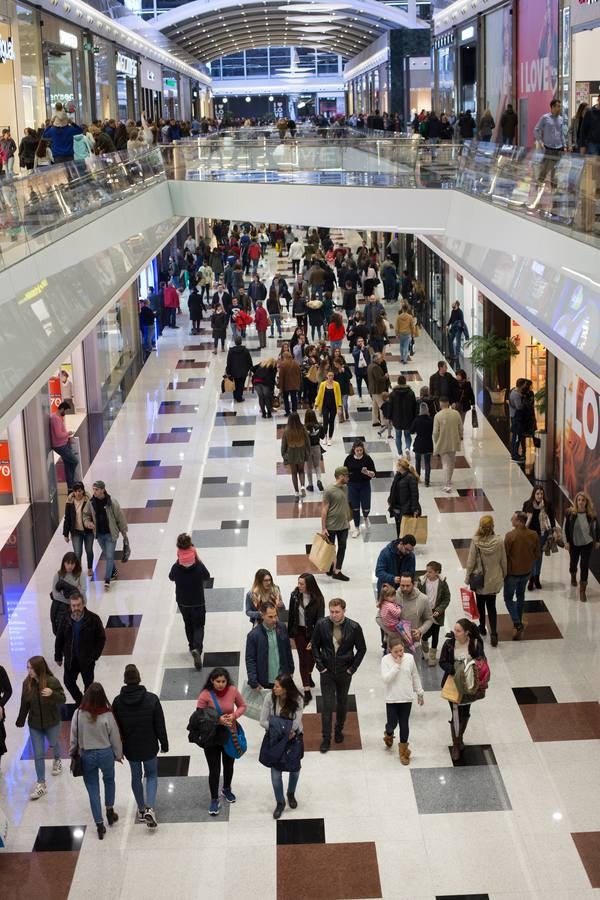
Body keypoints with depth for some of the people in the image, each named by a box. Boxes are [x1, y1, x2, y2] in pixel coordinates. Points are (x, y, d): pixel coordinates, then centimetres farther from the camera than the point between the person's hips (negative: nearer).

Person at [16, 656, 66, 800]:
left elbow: (63, 700, -18)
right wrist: (20, 721, 8)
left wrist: (52, 694, -38)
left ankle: (57, 760, 59)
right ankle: (41, 784, 11)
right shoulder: (27, 683, -12)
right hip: (35, 724, 1)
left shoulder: (52, 682, -22)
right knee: (38, 754, 2)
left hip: (52, 723, -1)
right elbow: (24, 704, -1)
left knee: (53, 743, 26)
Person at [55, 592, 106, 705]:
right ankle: (79, 701, 35)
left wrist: (95, 656, -10)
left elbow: (101, 638, -6)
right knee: (68, 682, 11)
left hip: (87, 659, -3)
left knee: (88, 683, 11)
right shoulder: (65, 619, -7)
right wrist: (58, 657, 6)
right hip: (70, 659, 3)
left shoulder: (93, 619, -16)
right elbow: (59, 639, 3)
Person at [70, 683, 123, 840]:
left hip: (86, 756, 0)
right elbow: (115, 738, -7)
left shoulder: (78, 714, -16)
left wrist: (73, 754, 11)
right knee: (109, 780, 28)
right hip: (105, 754, 0)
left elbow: (74, 737, -6)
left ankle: (100, 824, 15)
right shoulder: (107, 716, -19)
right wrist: (118, 755, 10)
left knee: (93, 790, 12)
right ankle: (110, 811, 38)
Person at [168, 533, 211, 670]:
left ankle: (192, 646, 41)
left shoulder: (176, 568, -22)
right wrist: (197, 559, -7)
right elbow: (207, 577, -4)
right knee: (199, 626, 13)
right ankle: (197, 648, -9)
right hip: (198, 602, -2)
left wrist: (178, 561, -8)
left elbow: (171, 578, 1)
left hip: (183, 603, 2)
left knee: (188, 625, 26)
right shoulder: (199, 567, -25)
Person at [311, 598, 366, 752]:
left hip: (344, 672, 1)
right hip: (327, 672, -1)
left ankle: (339, 730, 38)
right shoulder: (321, 625, -11)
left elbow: (361, 649, -1)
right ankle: (326, 738, 8)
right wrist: (320, 665, -4)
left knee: (342, 702, 16)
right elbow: (315, 645, 2)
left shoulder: (354, 627, -13)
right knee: (327, 705, -2)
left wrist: (352, 668, -5)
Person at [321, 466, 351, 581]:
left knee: (342, 548, 6)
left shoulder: (345, 488, 5)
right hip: (331, 526, -7)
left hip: (343, 525, 7)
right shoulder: (329, 491, -17)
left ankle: (337, 571, 10)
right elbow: (324, 510, -15)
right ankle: (330, 567, 29)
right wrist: (323, 528, -15)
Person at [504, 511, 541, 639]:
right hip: (526, 571, 5)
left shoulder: (510, 535, -23)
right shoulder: (533, 535, -7)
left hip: (512, 572, -5)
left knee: (508, 598, 8)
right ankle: (519, 623, 33)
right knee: (520, 596, 23)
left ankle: (517, 624, -7)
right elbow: (537, 554, 4)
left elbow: (504, 555, -17)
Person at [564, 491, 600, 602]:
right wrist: (566, 542, -7)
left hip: (587, 544, -1)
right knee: (573, 562, 20)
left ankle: (583, 590, 2)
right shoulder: (570, 513, -14)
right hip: (574, 543, 1)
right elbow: (566, 528, -7)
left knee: (584, 565, -5)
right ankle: (573, 576, 54)